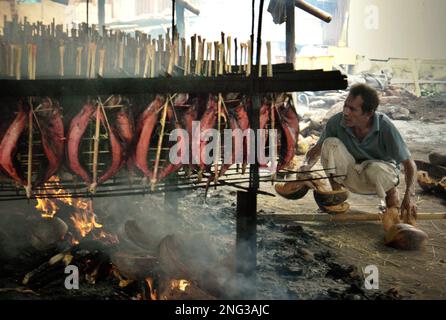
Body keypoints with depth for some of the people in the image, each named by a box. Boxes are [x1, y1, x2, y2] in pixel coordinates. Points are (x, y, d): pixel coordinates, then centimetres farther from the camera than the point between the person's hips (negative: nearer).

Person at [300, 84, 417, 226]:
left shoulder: (385, 127, -26)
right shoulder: (336, 121, -21)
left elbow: (409, 164, -21)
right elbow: (316, 150, -6)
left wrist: (409, 196, -34)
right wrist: (305, 166, -27)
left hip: (383, 173, -2)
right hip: (352, 177, 2)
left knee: (375, 168, -38)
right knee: (331, 143, -25)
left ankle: (392, 197, -2)